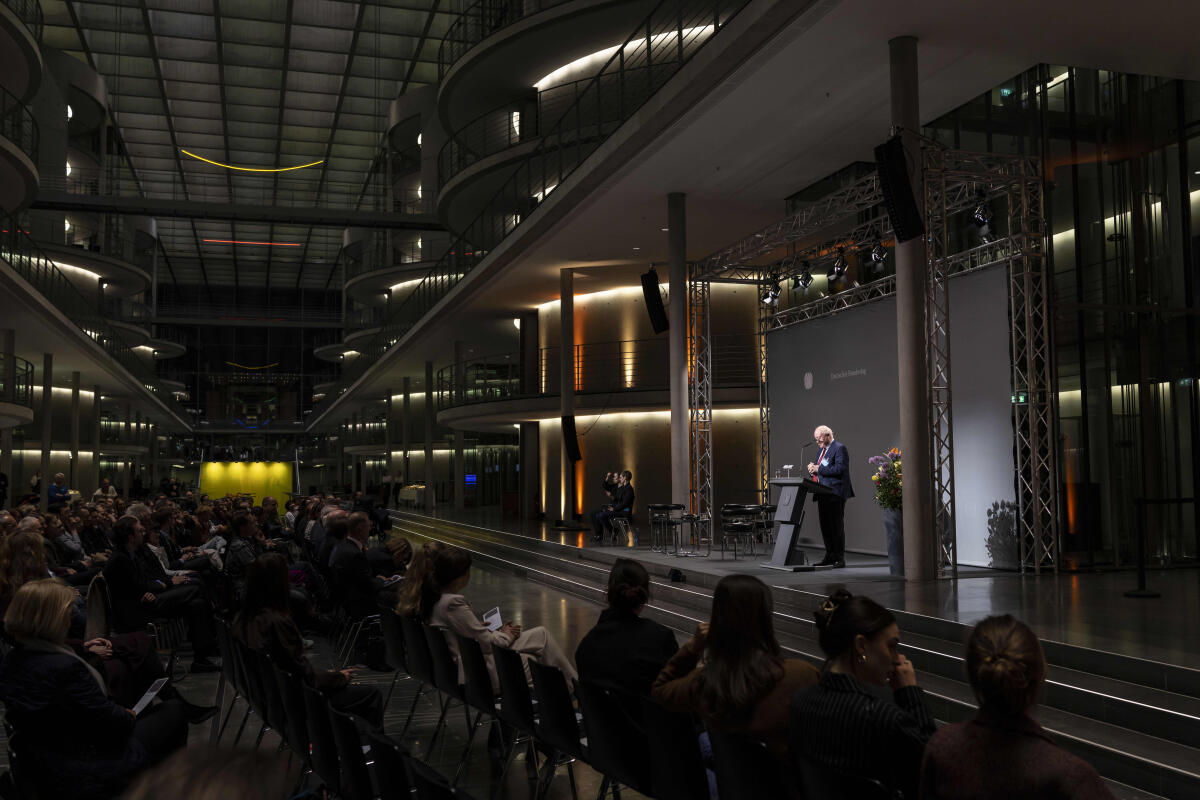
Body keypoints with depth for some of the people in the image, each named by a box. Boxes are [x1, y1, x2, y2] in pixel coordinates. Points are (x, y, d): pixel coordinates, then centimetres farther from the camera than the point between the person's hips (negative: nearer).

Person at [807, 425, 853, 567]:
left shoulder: (839, 448, -9)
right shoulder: (823, 450, 20)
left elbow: (839, 469, -21)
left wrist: (818, 469, -18)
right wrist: (813, 469, 3)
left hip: (835, 495, -9)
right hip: (823, 495, 9)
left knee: (836, 525, -6)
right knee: (825, 525, 11)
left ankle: (839, 558, -2)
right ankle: (829, 556, 19)